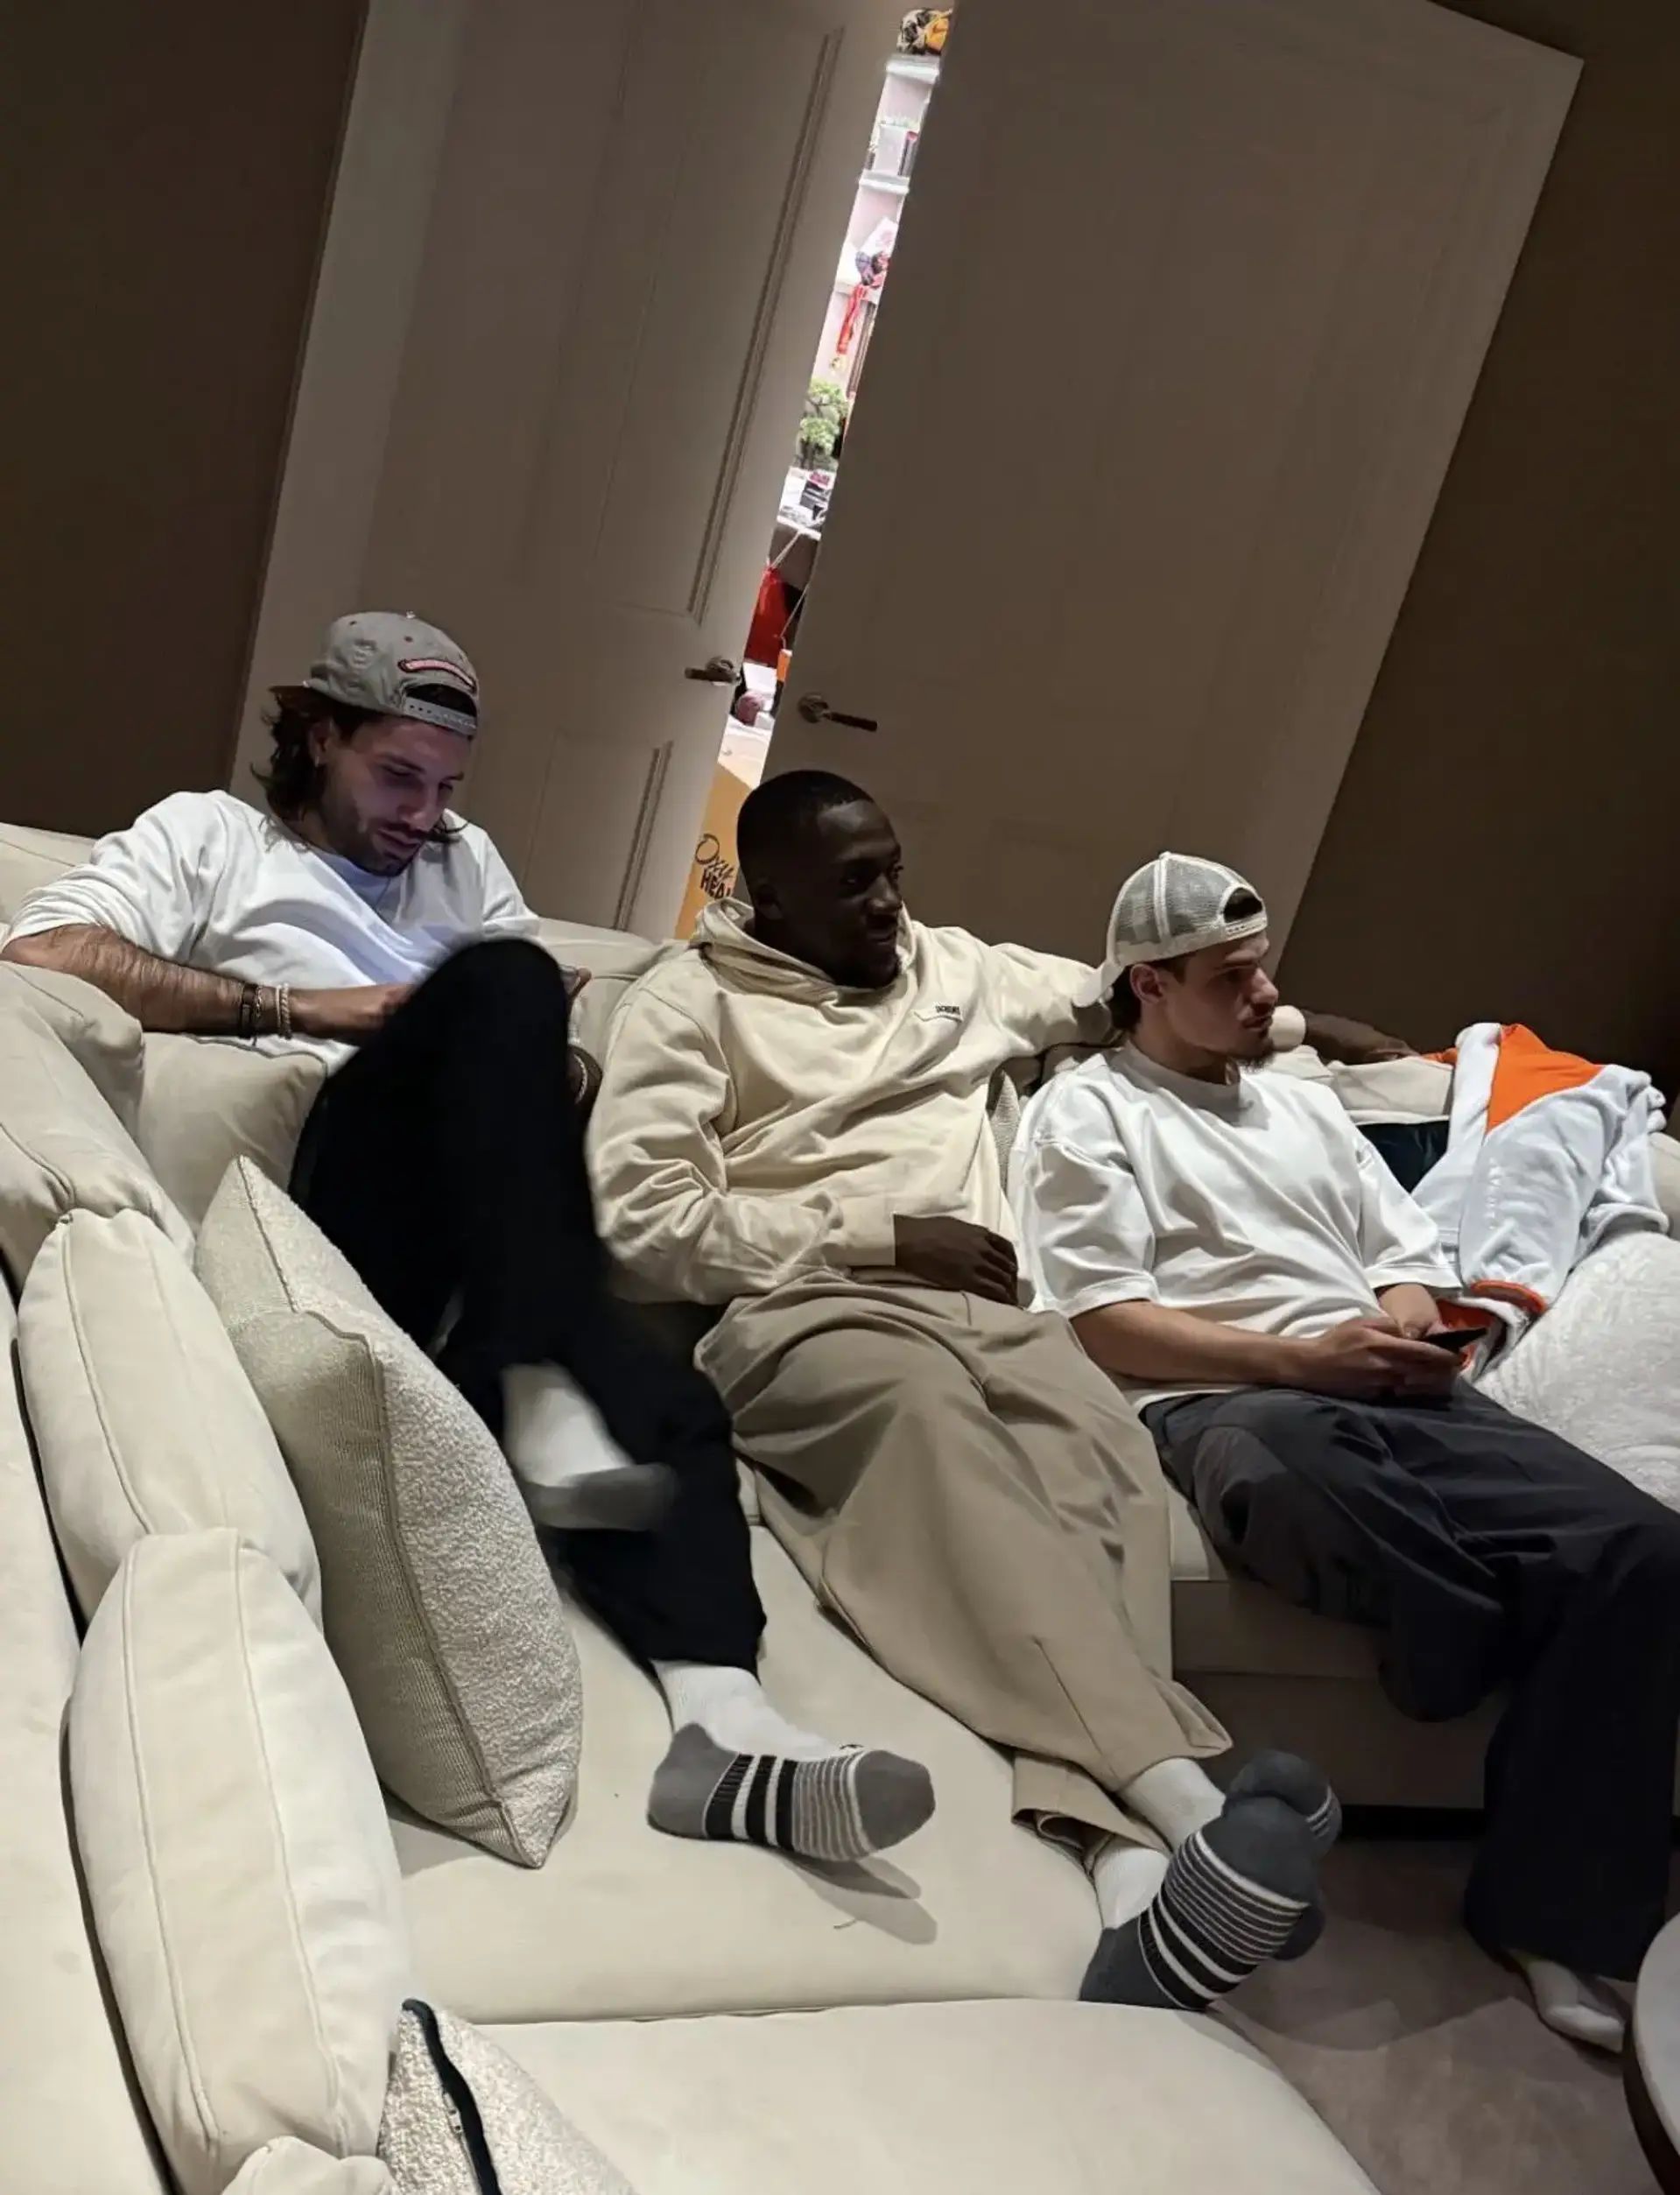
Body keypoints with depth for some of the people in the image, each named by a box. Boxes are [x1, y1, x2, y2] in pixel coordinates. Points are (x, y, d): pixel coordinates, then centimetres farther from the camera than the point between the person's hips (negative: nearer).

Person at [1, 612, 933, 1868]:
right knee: (499, 985, -28)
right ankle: (538, 1398, -33)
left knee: (671, 1407, -21)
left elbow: (551, 1037, 24)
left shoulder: (465, 863, 33)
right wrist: (306, 1008, -4)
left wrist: (550, 1071, -3)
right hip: (313, 1216, -4)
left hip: (452, 1264, 5)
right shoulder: (212, 833, 18)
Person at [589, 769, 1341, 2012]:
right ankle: (1191, 1810, -50)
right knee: (934, 1416, -38)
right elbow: (643, 1218, -4)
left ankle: (1128, 1862, -47)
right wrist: (882, 1235, -6)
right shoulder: (692, 1002, 9)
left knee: (1104, 1451, -31)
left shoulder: (958, 970, 27)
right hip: (801, 1312, -4)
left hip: (980, 1308, 5)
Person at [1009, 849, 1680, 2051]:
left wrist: (1415, 1327, -3)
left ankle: (1552, 1911, -12)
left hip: (1394, 1396, 6)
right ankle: (1521, 1664, -11)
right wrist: (1303, 1358, -15)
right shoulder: (1085, 1111, 7)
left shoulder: (1305, 1103, 29)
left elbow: (1410, 1258, 23)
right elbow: (1105, 1325, -5)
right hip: (1220, 1403, -6)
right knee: (1307, 1465, -44)